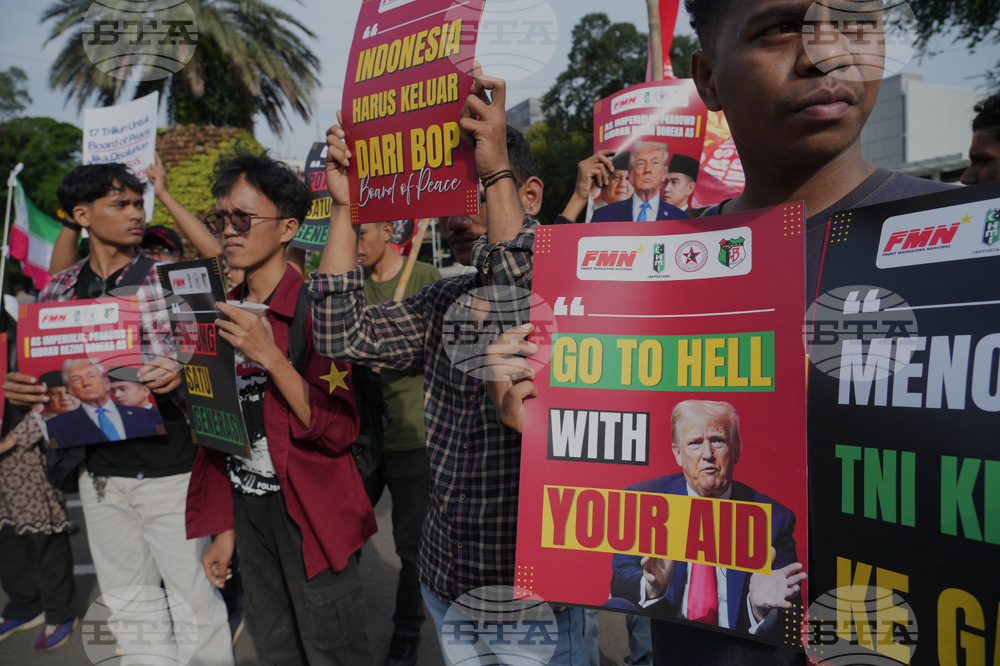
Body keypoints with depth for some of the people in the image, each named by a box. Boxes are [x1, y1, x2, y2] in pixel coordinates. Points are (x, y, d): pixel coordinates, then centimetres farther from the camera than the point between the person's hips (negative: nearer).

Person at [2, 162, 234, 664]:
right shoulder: (58, 292, 6)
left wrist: (180, 375, -25)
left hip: (169, 469, -3)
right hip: (100, 475, 4)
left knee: (194, 601, 4)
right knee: (129, 610, 17)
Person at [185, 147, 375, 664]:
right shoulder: (223, 313, 7)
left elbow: (338, 430, -22)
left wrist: (269, 355, -28)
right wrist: (225, 531, 13)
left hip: (310, 512, -7)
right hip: (246, 510, 7)